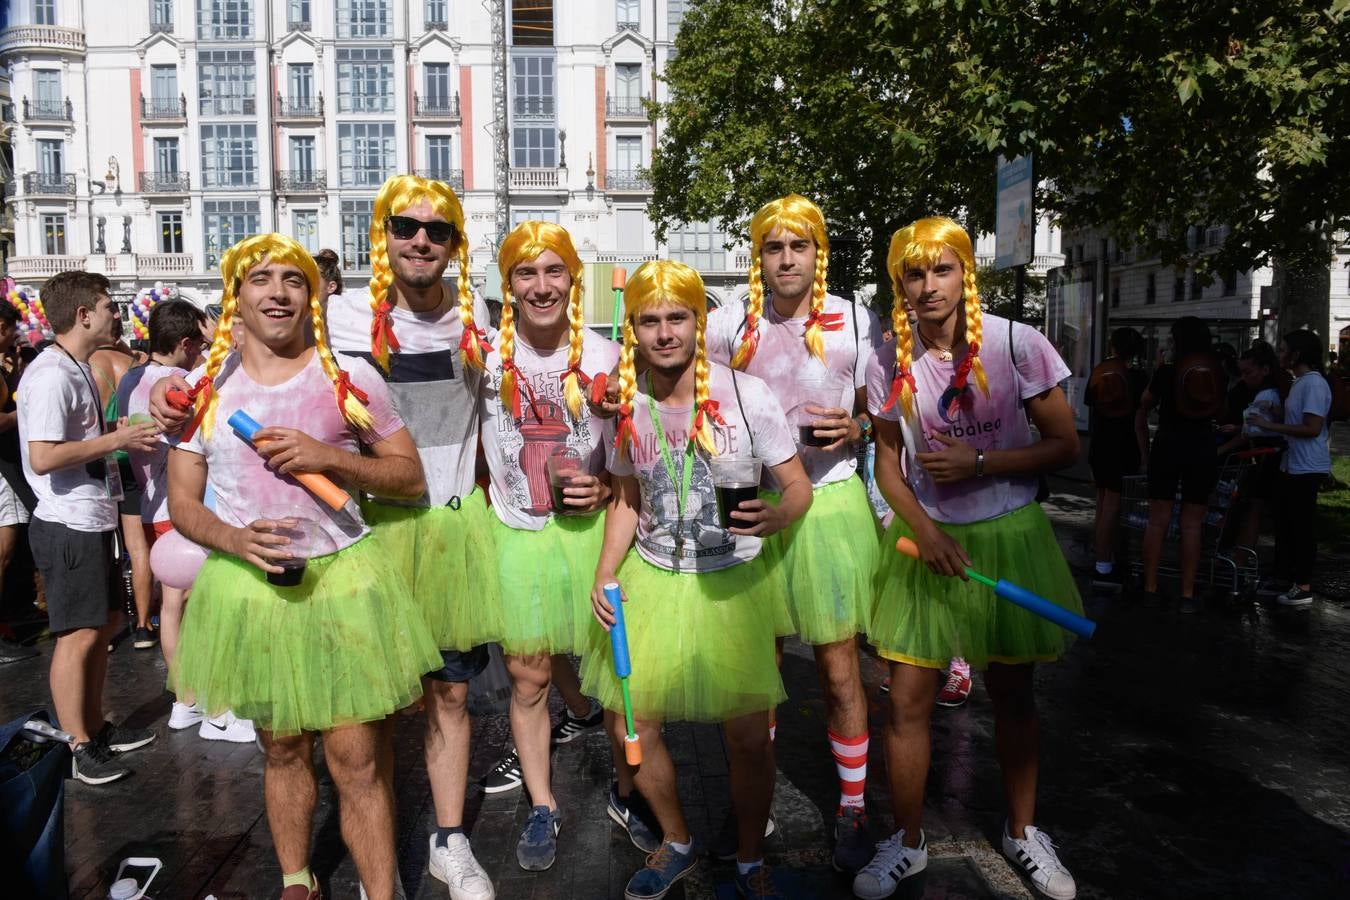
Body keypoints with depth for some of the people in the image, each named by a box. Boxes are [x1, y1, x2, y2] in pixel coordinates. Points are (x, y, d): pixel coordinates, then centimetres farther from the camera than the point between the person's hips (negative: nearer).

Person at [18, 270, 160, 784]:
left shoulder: (77, 369, 13)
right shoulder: (52, 375, -18)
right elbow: (42, 457, -26)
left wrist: (122, 429, 8)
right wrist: (116, 439, -19)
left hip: (91, 520, 10)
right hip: (69, 525, -10)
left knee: (105, 622, 17)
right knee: (79, 635, -2)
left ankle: (95, 728, 30)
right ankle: (78, 748, 10)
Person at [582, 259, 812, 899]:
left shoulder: (745, 394, -13)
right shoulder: (624, 406, -2)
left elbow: (799, 488, -7)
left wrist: (775, 517, -30)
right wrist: (605, 574, -2)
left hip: (734, 582, -3)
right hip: (651, 581, 3)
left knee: (750, 738, 0)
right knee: (628, 729, 5)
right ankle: (677, 844, 34)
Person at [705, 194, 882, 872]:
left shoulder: (858, 323, -1)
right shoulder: (728, 325, 1)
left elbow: (880, 415, 9)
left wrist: (856, 428, -13)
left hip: (830, 504, -1)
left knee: (839, 669, 4)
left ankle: (852, 808, 25)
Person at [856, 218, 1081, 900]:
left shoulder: (1015, 344, -11)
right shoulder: (890, 363, -4)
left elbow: (1064, 445, -6)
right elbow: (888, 463, 3)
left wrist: (979, 464, -19)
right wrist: (924, 530, -13)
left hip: (1007, 536, -1)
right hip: (925, 537, 1)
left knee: (1012, 694, 15)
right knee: (907, 700, 2)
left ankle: (1022, 832, 37)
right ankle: (907, 842, 24)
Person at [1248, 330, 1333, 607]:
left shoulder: (1314, 383, -17)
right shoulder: (1299, 382, 14)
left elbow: (1312, 428, -24)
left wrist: (1270, 426, -20)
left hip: (1307, 468, -10)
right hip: (1292, 465, 10)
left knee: (1302, 526, -3)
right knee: (1285, 522, 16)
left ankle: (1303, 587, 4)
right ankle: (1284, 576, 26)